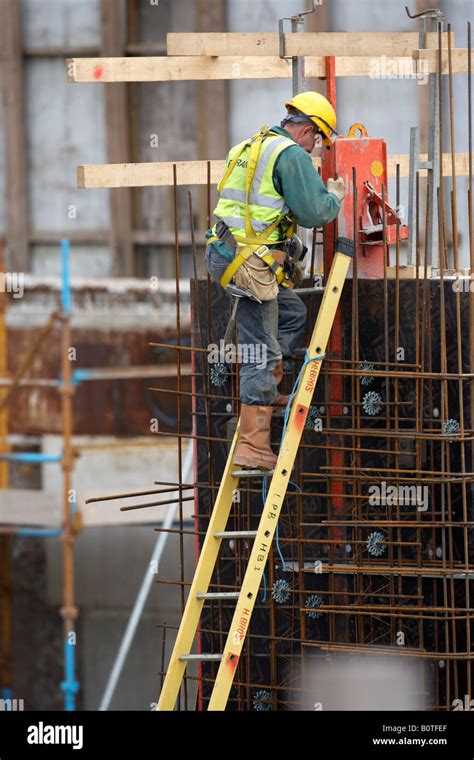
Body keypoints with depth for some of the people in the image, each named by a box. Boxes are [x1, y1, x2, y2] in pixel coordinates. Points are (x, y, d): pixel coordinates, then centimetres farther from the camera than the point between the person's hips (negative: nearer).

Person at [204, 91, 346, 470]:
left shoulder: (250, 147, 20)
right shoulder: (292, 155, -10)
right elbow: (314, 212, -15)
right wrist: (335, 197, 6)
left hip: (227, 251, 10)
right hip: (252, 264, -10)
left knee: (293, 314, 25)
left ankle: (268, 392, 20)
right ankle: (252, 447, -6)